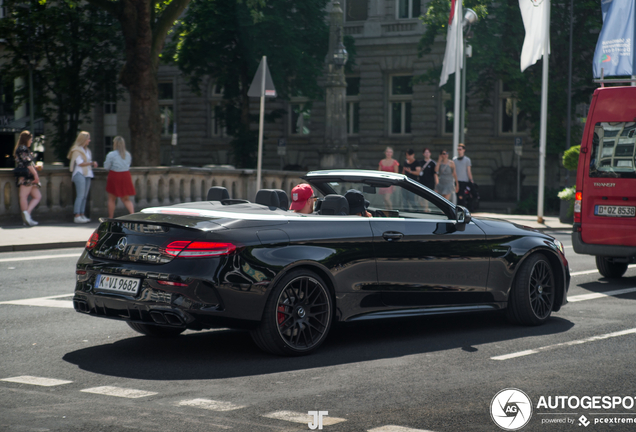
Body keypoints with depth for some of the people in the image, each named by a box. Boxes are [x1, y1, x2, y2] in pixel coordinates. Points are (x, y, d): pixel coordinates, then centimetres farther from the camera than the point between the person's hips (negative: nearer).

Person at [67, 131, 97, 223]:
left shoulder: (86, 150, 21)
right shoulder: (76, 150, -5)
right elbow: (80, 163, -12)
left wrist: (93, 164, 3)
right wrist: (91, 163, -8)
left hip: (87, 174, 8)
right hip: (80, 174, -8)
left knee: (85, 196, 5)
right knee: (80, 195, -13)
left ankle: (82, 215, 7)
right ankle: (77, 216, -16)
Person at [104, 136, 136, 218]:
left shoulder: (111, 155, -12)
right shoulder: (128, 155, 5)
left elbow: (106, 166, -5)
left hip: (114, 177, -4)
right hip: (126, 176, 4)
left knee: (111, 199, 9)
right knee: (126, 199, 11)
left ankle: (110, 218, 13)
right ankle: (133, 214, -11)